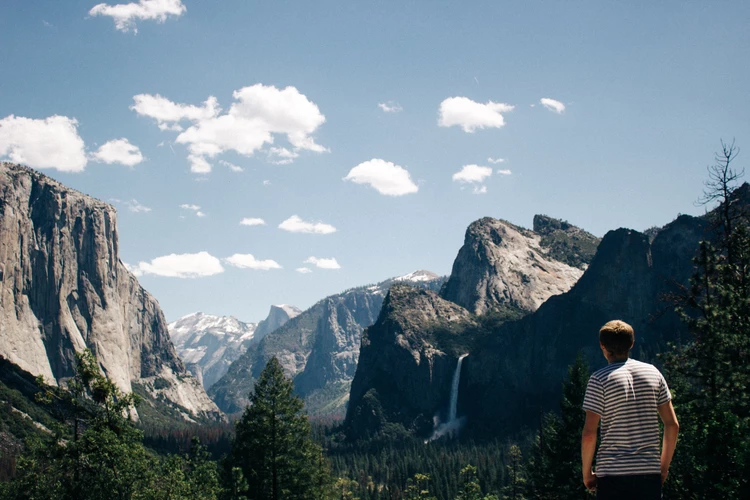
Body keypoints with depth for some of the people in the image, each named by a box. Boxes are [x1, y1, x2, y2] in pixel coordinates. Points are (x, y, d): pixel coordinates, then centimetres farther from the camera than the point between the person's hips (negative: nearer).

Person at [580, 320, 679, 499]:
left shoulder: (600, 379, -6)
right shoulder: (652, 372, 7)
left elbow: (589, 434, -10)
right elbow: (672, 425, 8)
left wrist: (587, 473, 2)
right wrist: (664, 466, 16)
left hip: (613, 473, -4)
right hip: (650, 472, 4)